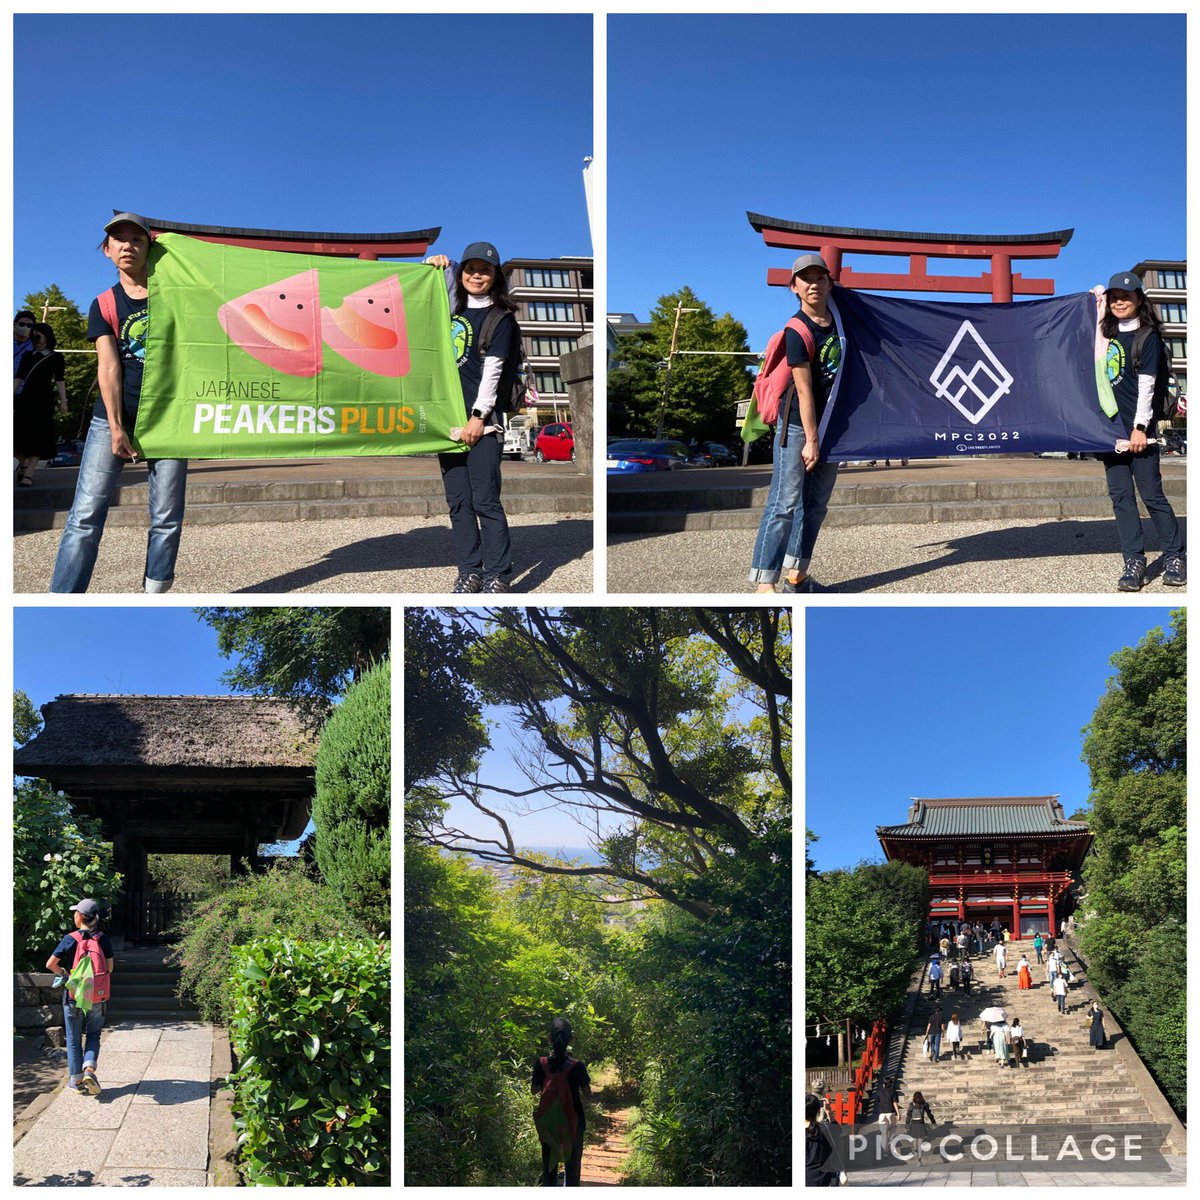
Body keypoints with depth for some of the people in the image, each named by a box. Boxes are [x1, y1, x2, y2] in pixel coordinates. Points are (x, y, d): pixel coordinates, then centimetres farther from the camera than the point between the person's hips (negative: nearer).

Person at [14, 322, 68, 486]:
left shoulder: (56, 357, 8)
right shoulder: (28, 355, 15)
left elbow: (59, 380, 5)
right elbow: (18, 378, 10)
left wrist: (63, 400, -4)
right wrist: (11, 396, 1)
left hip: (44, 400, -3)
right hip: (24, 398, 3)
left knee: (37, 436, -8)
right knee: (19, 435, 1)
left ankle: (28, 475, -10)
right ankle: (23, 464, 27)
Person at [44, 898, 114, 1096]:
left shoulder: (70, 939, -11)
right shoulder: (103, 939, -4)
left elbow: (50, 964, -11)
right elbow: (109, 968, -1)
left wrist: (63, 973, 8)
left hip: (74, 997, -2)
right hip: (97, 997, 2)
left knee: (74, 1039, 11)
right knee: (93, 1035, 17)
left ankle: (76, 1081, 17)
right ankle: (89, 1070, -4)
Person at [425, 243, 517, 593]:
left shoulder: (500, 318, 0)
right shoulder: (454, 309, 15)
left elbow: (492, 370, -7)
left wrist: (478, 416, -13)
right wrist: (438, 262, 7)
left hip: (483, 421, -6)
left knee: (485, 500, -10)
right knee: (458, 501, 5)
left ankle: (497, 576, -6)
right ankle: (469, 572, 10)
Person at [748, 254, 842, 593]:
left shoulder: (837, 317, 3)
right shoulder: (797, 331, -17)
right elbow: (804, 390, -18)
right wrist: (810, 440, -18)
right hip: (797, 424, -8)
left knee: (816, 502, 11)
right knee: (785, 502, -11)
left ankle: (796, 575, 19)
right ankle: (764, 584, -12)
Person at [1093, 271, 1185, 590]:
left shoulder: (1148, 337, -4)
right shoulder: (1107, 333, 13)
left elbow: (1145, 385, -9)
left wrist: (1140, 427, -15)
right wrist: (1099, 308, 19)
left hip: (1138, 427, -6)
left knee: (1151, 493, -5)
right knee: (1121, 496, 1)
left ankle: (1175, 557, 7)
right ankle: (1134, 563, 3)